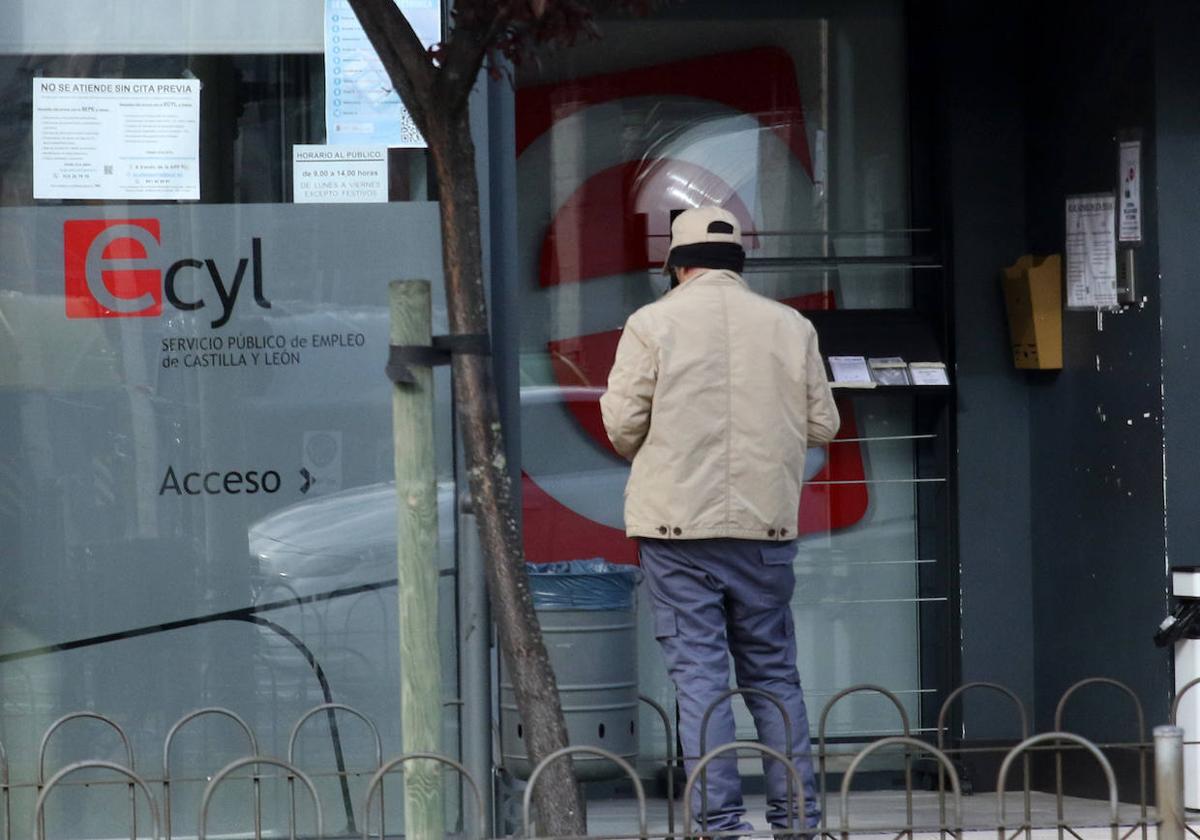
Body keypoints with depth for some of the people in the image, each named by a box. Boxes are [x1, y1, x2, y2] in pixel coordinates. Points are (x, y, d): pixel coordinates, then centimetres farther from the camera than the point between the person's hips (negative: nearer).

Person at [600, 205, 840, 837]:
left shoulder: (652, 324, -4)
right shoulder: (790, 326, 5)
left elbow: (622, 424, -6)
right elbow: (822, 425, 8)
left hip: (677, 524, -3)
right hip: (765, 525, 3)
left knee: (698, 671, -1)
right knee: (773, 671, 11)